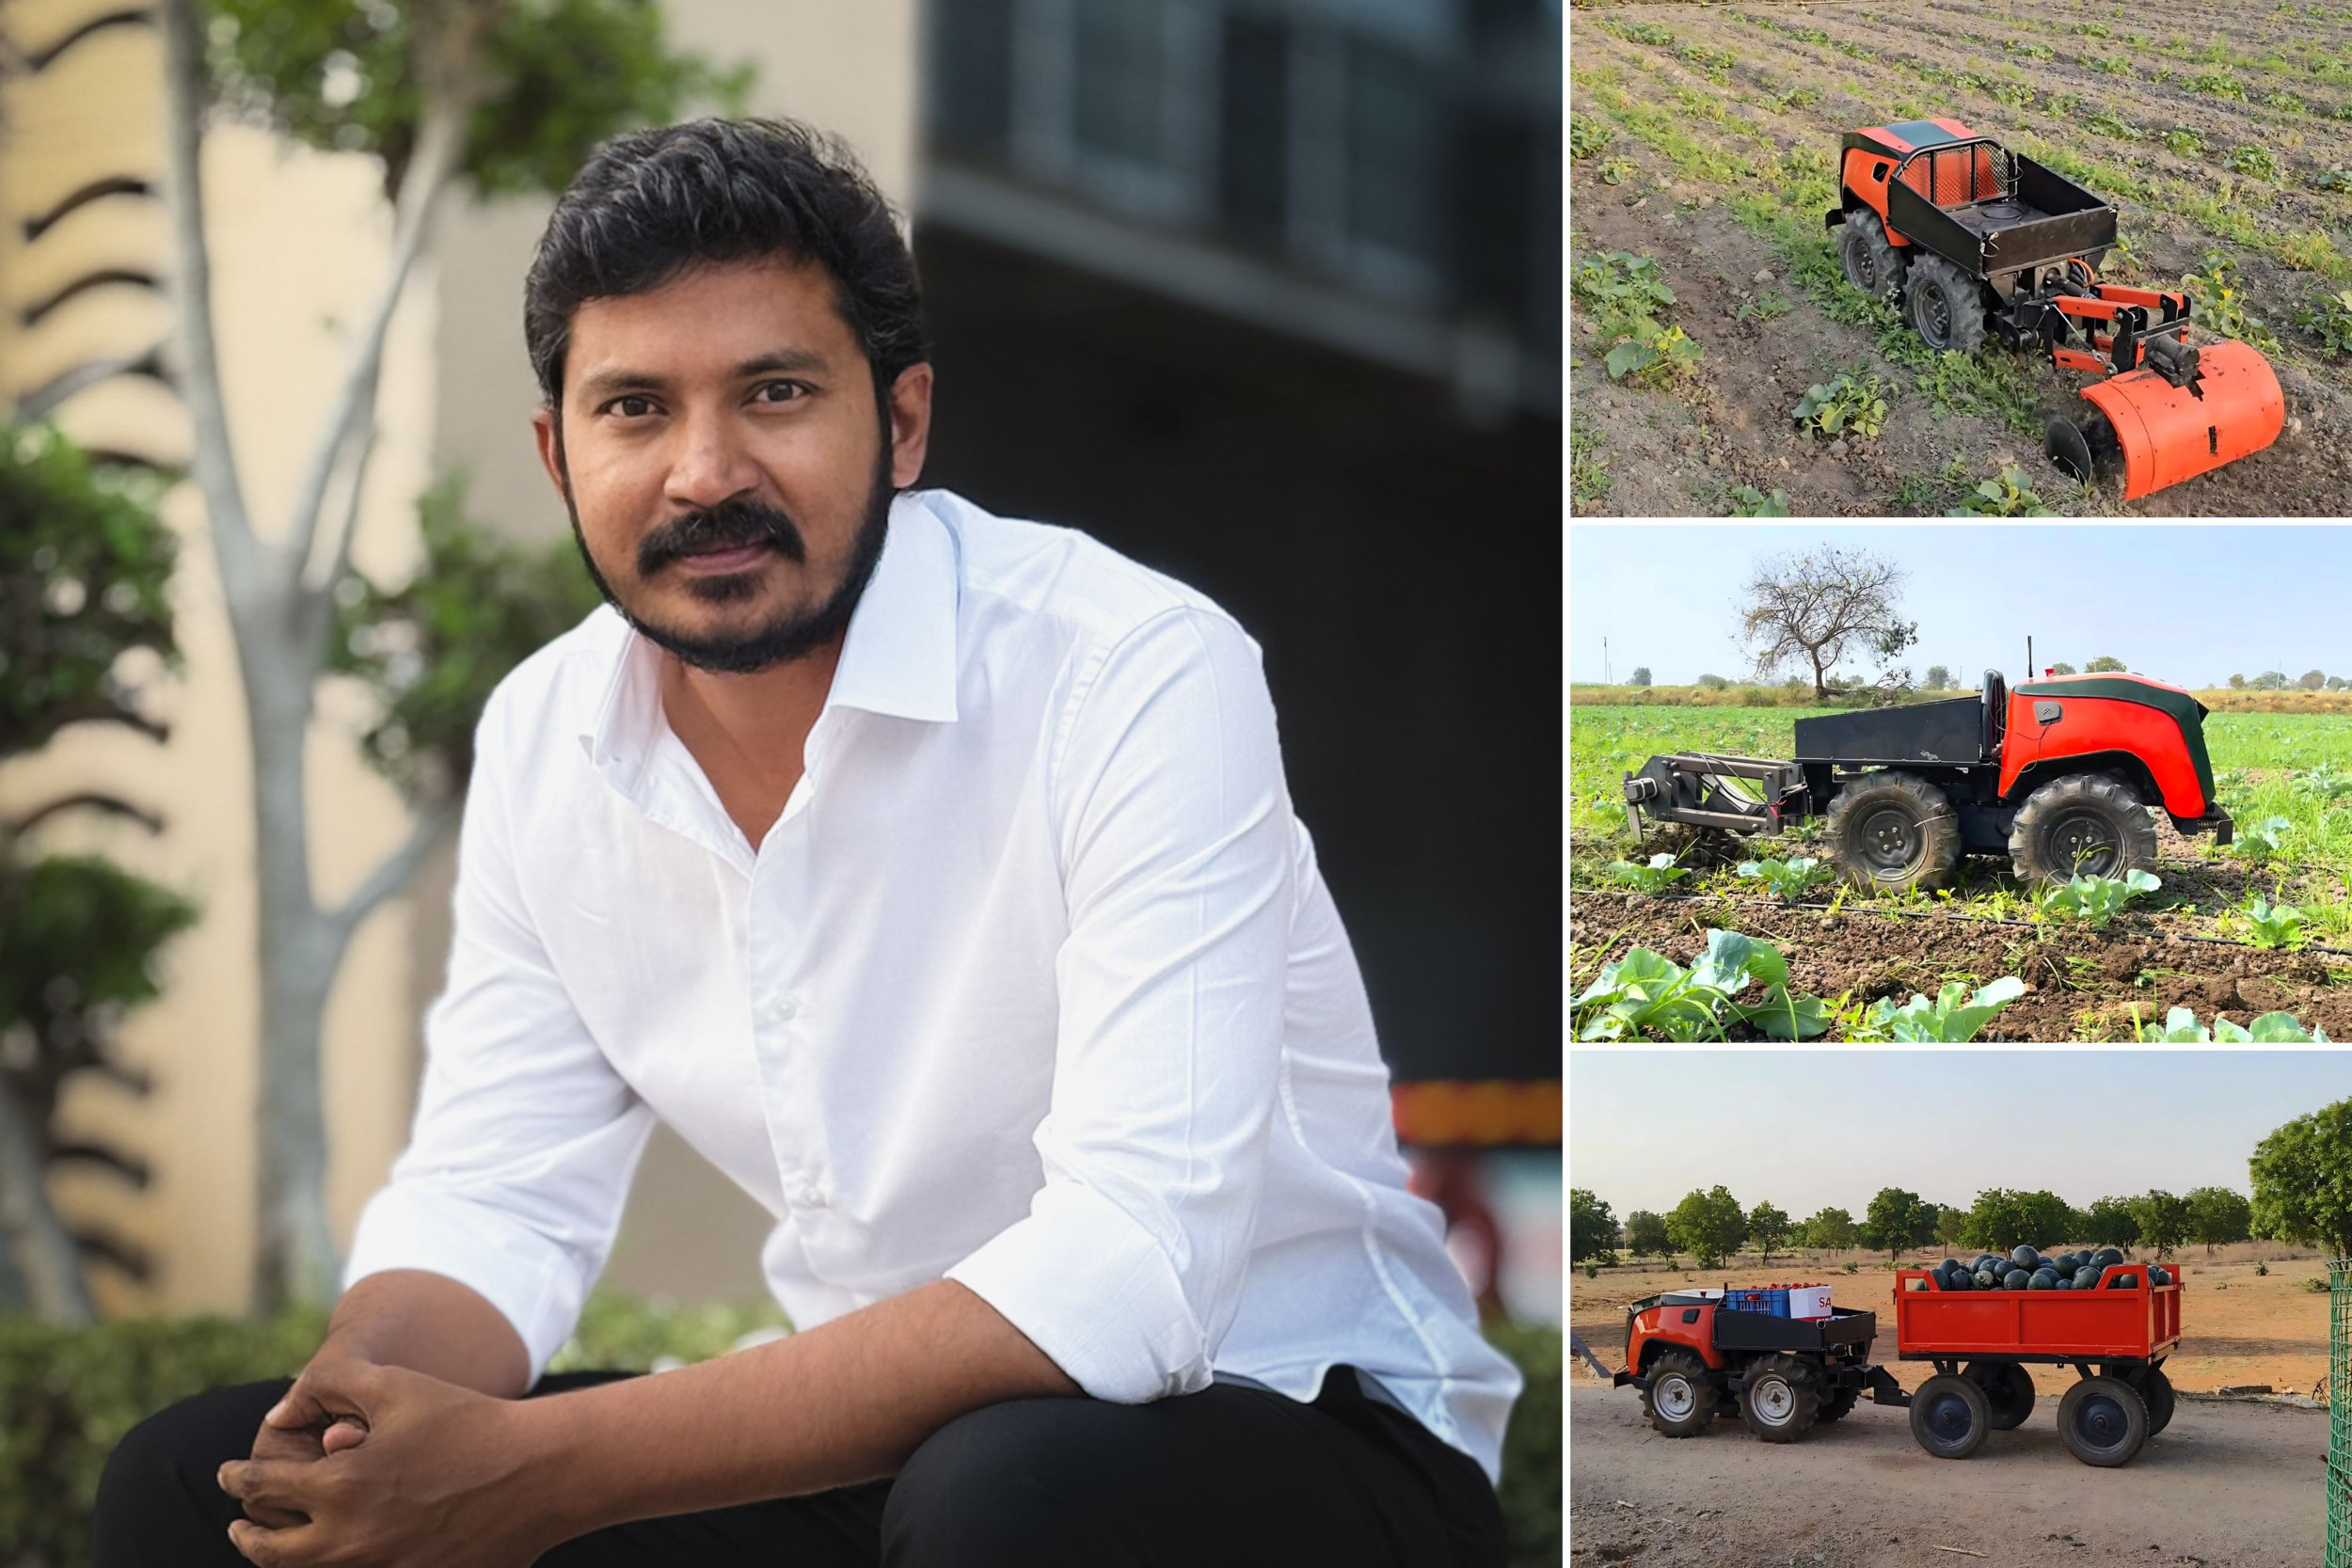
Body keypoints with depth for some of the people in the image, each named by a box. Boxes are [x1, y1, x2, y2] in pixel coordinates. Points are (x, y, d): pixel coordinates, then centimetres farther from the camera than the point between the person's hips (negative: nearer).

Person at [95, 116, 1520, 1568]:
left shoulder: (1140, 677, -21)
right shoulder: (542, 738, 1)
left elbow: (1131, 1273, -30)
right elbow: (493, 1195, 5)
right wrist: (363, 1410, -21)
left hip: (1277, 1420, -5)